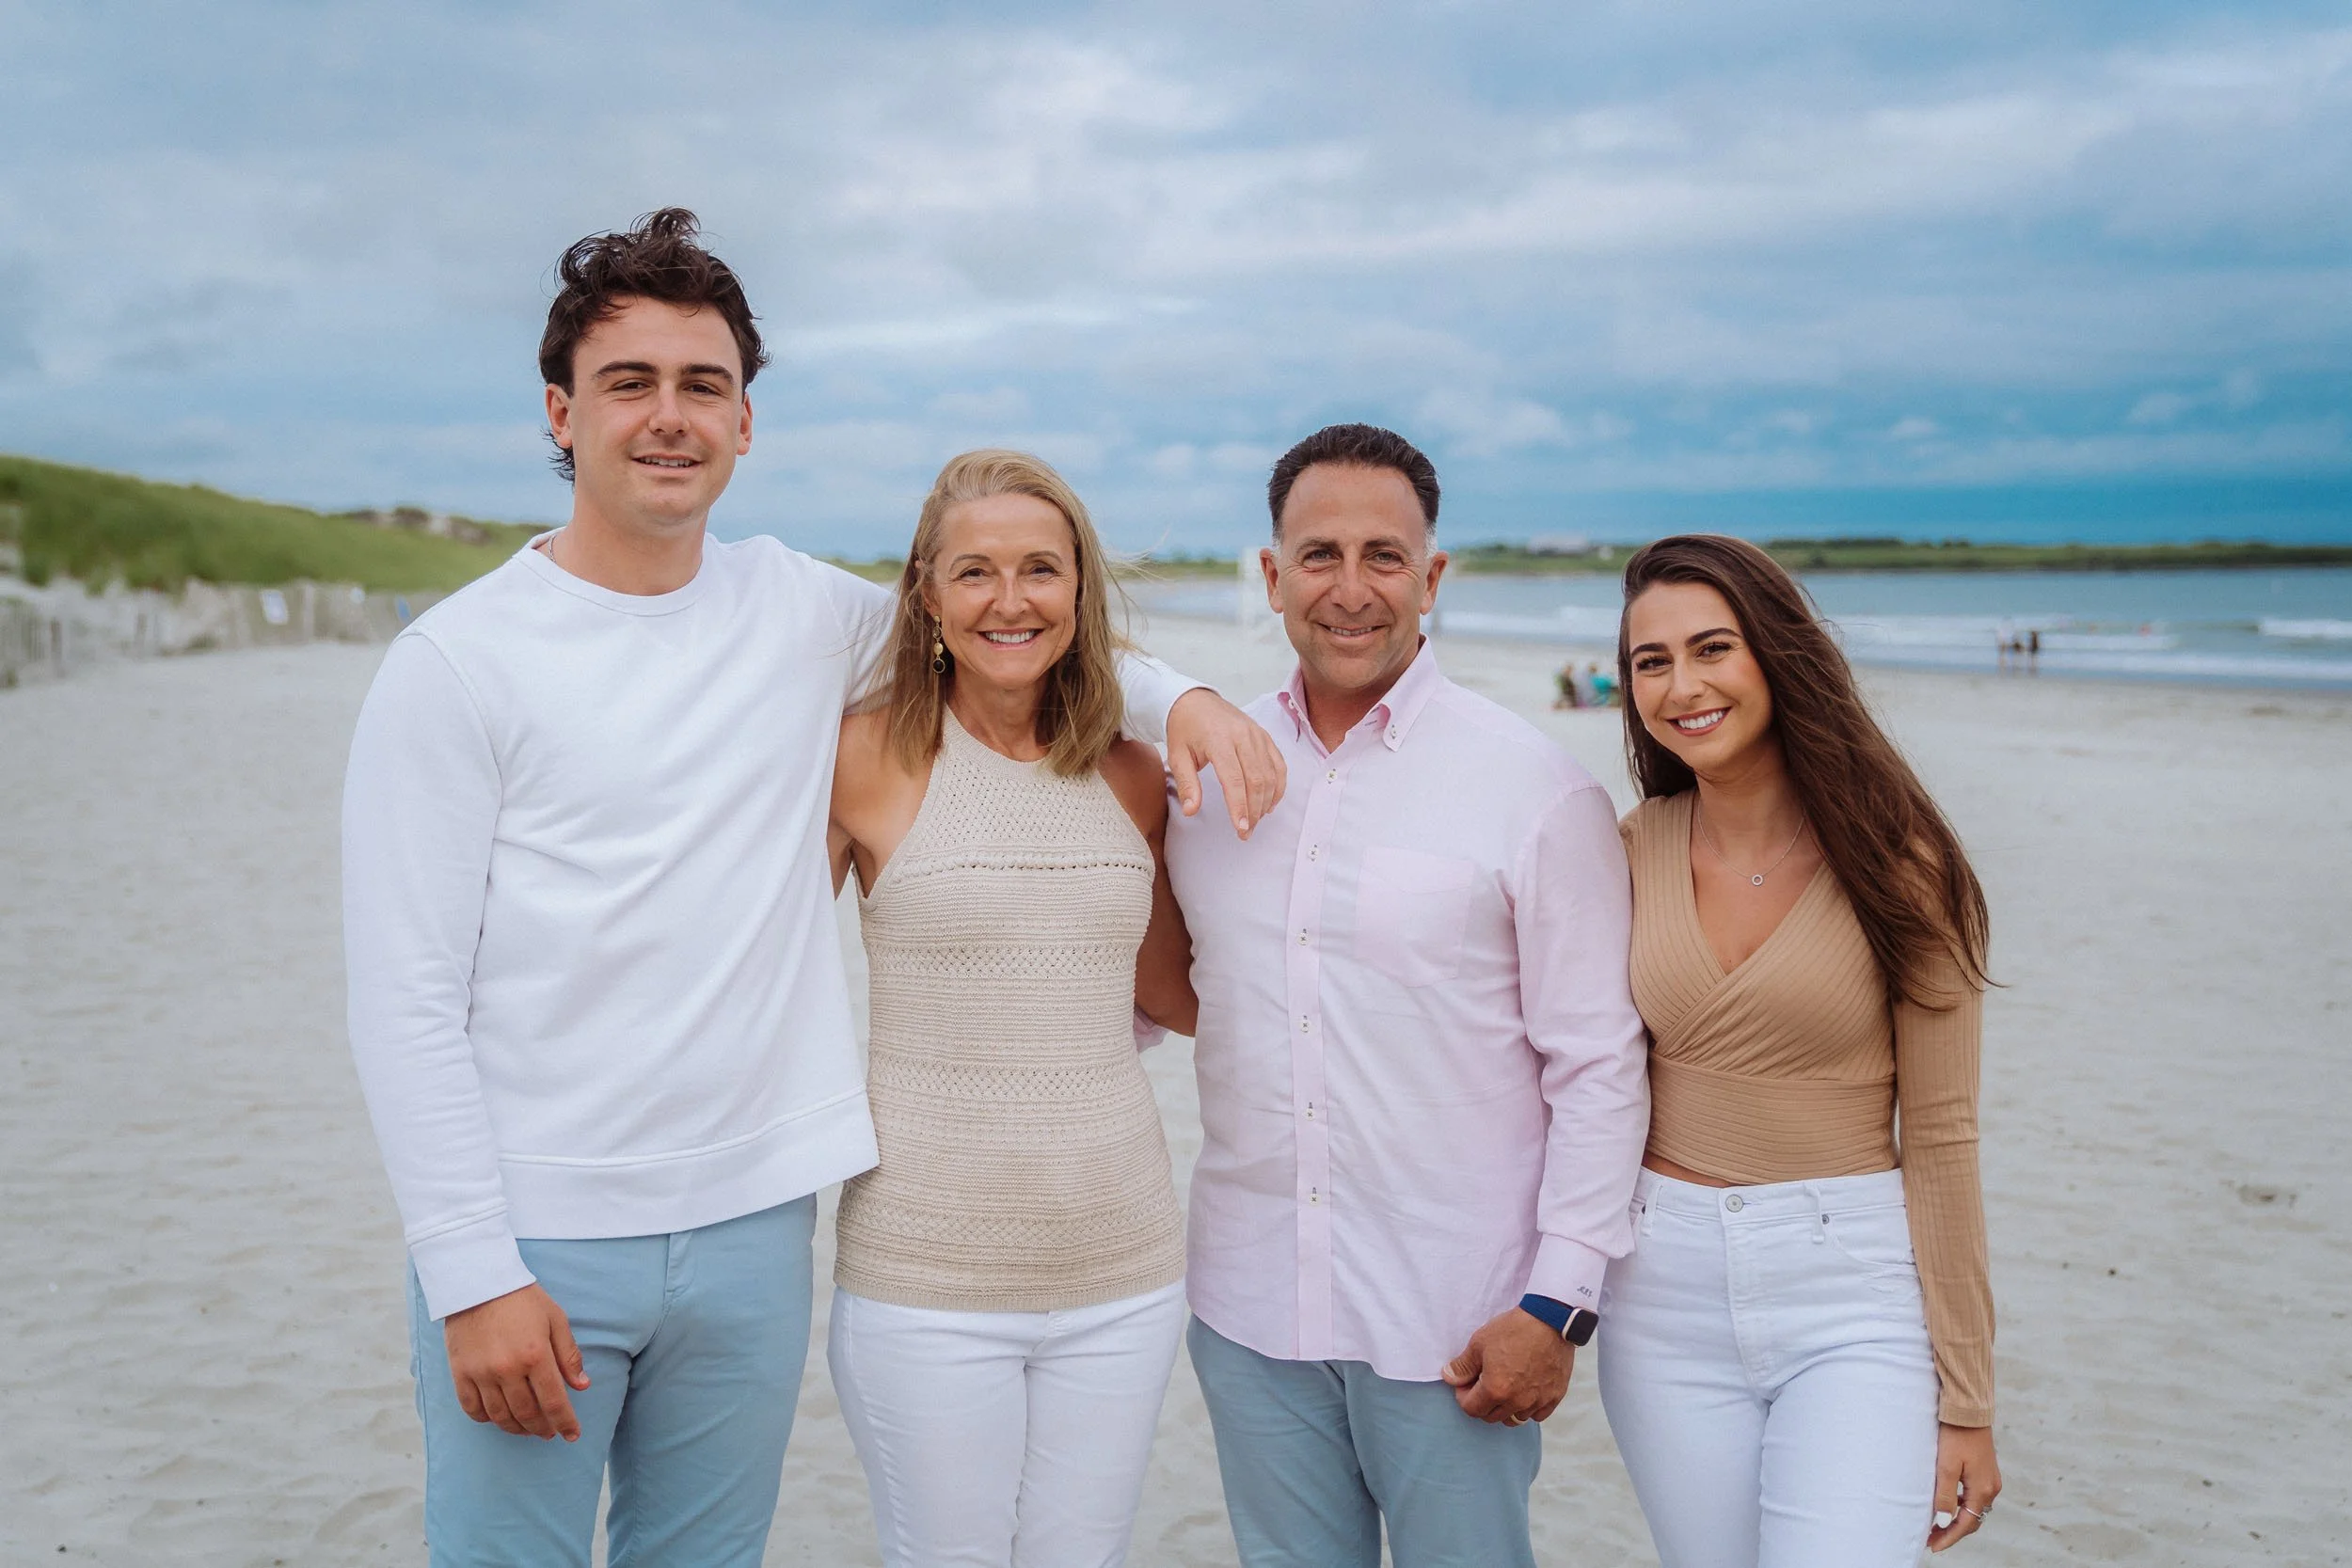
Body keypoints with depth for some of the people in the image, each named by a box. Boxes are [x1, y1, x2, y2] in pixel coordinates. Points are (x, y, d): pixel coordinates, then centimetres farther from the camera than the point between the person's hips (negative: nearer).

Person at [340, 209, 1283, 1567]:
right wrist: (473, 1274, -14)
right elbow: (408, 997, -9)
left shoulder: (801, 611, 5)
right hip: (535, 1240, -3)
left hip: (753, 1225, 4)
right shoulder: (455, 663, -7)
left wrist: (1178, 695, 3)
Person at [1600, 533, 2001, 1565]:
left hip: (1852, 1293, -3)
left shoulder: (1893, 860, -7)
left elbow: (1939, 1135, -5)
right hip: (1667, 1287, 3)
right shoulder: (1629, 851, 2)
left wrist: (1965, 1399, -4)